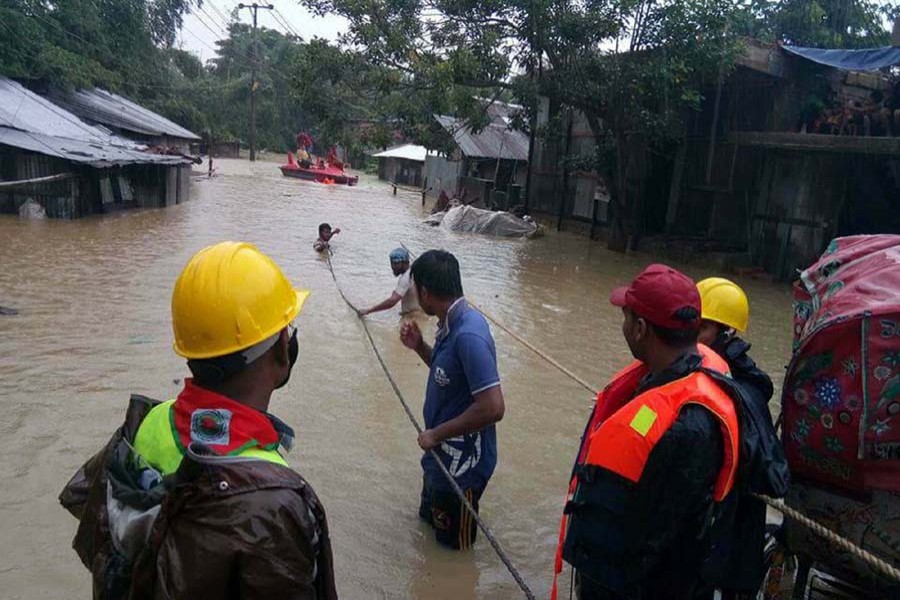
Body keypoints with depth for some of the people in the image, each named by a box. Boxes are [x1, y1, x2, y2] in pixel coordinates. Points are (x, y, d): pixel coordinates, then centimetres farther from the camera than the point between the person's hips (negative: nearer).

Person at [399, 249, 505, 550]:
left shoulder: (469, 335, -30)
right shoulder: (453, 324, 0)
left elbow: (492, 408, -33)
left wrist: (436, 434, -23)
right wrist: (419, 346, 2)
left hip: (462, 465, -9)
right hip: (442, 456, 10)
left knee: (452, 545, 13)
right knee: (429, 516, 32)